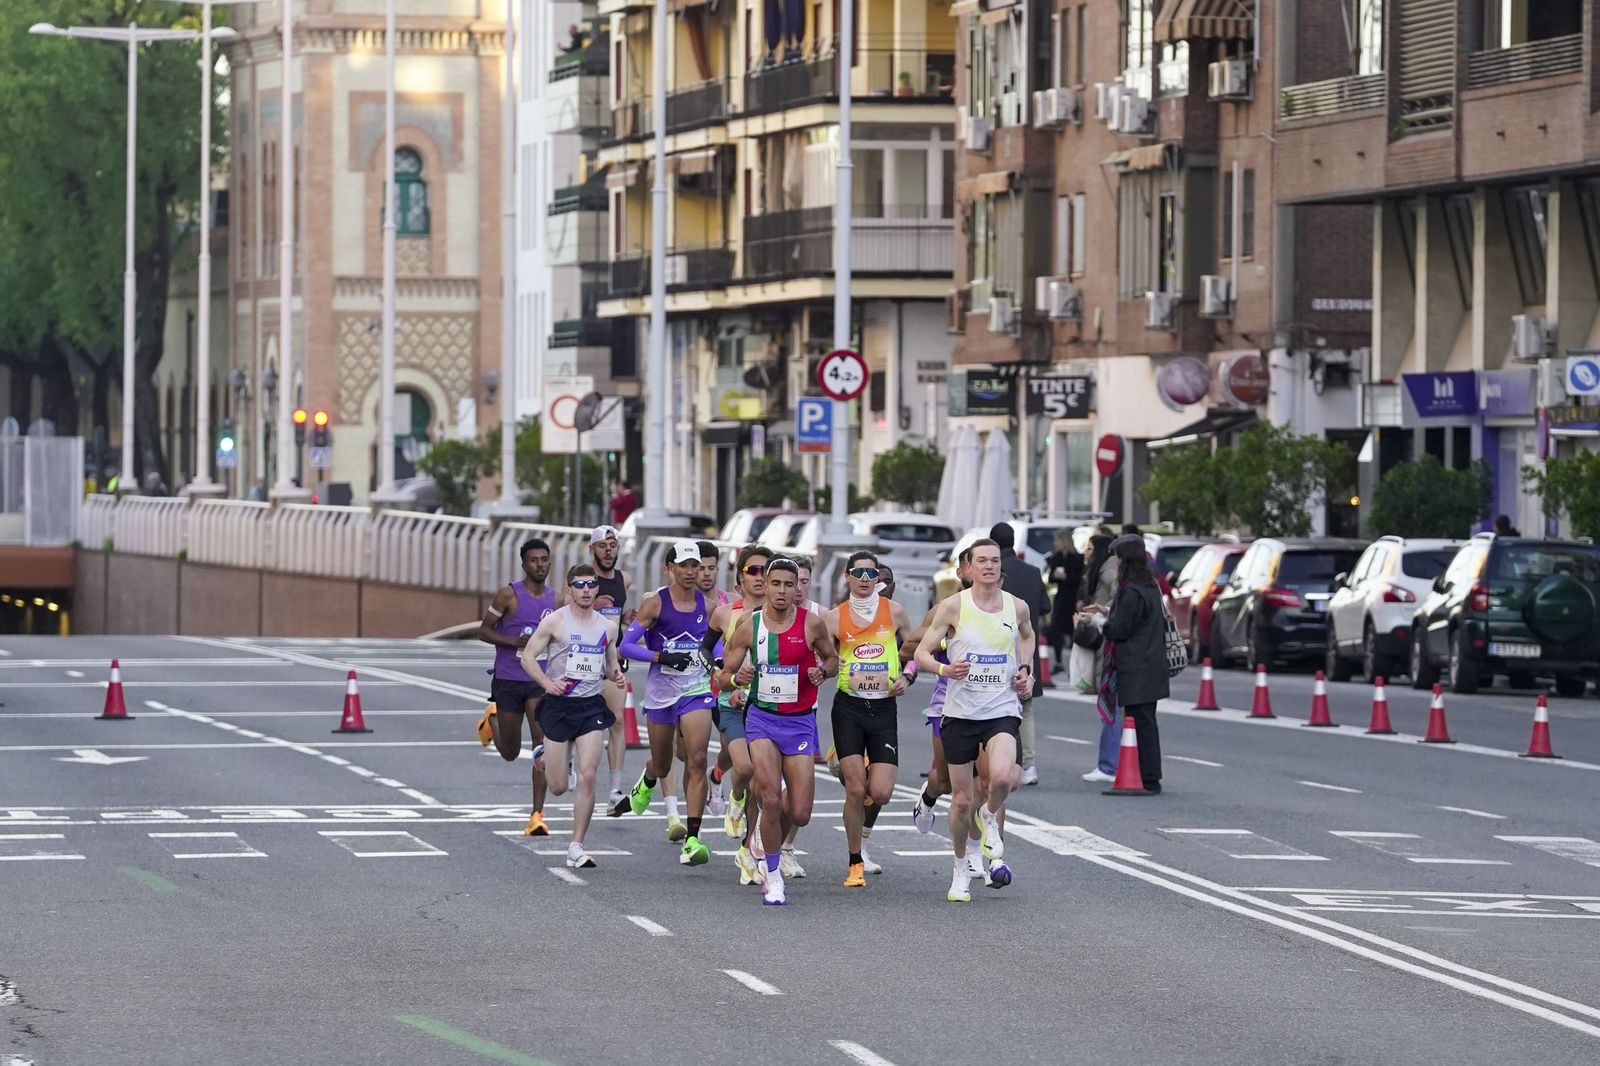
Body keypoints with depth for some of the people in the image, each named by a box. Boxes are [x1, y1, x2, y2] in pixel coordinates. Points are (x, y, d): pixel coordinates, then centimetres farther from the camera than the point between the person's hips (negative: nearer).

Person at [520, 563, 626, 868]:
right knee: (558, 787, 2)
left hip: (591, 706, 2)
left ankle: (576, 847, -5)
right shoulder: (555, 620, -3)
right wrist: (546, 682, -18)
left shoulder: (608, 626, 9)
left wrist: (616, 674, -2)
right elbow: (528, 656, -2)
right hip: (558, 705, -2)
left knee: (588, 775, -13)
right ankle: (544, 756, 41)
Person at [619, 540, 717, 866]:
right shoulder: (655, 603, -7)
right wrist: (661, 657, -21)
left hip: (696, 689, 1)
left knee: (696, 760, -16)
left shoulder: (707, 604, 3)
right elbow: (626, 645, -9)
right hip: (661, 691, -1)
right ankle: (647, 781, 54)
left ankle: (692, 839, -17)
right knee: (662, 766, 13)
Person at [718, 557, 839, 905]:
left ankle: (772, 846, 33)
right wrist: (737, 679, -22)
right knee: (770, 800, -17)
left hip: (800, 722, 1)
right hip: (763, 719, -1)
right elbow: (724, 676, 1)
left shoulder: (812, 624, -4)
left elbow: (832, 659, 12)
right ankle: (773, 877, -1)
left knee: (800, 814, -2)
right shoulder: (748, 627, -3)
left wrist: (822, 671, -11)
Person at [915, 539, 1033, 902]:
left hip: (1003, 709, 1)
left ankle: (989, 817, 8)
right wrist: (944, 669, -23)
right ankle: (960, 869, 26)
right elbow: (921, 653, -4)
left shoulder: (1016, 607, 3)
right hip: (960, 711, -1)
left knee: (1002, 777, -27)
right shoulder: (953, 607, -5)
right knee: (961, 800, 4)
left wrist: (1025, 669, 12)